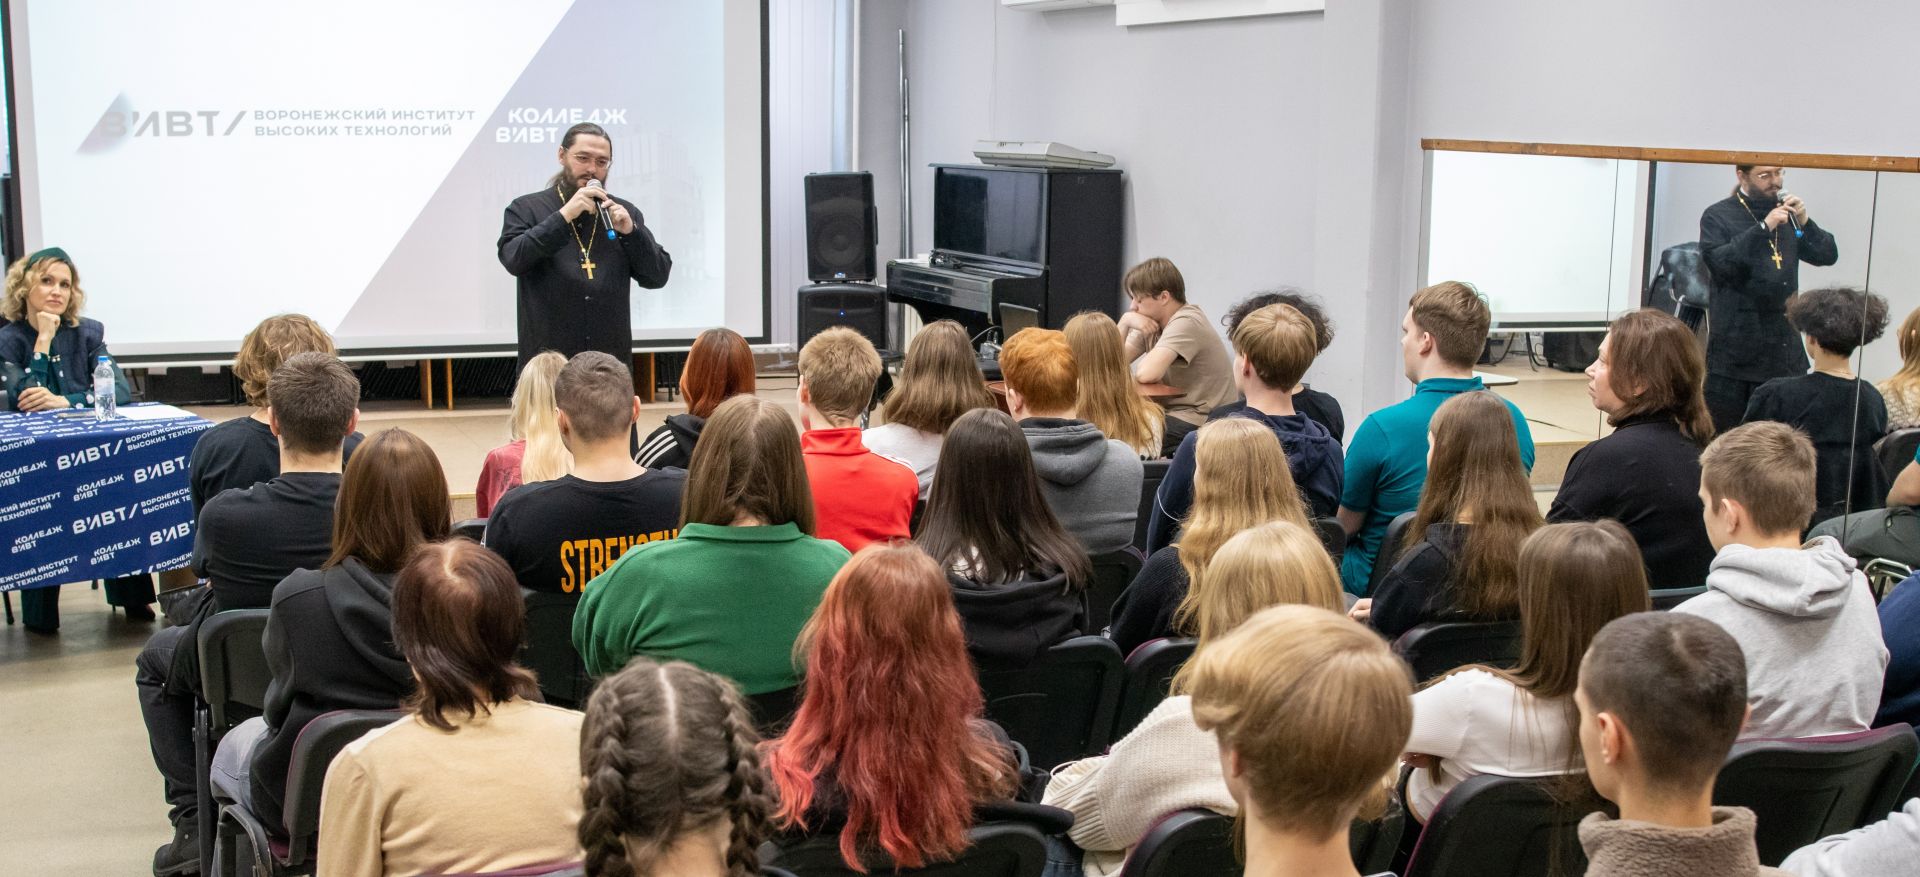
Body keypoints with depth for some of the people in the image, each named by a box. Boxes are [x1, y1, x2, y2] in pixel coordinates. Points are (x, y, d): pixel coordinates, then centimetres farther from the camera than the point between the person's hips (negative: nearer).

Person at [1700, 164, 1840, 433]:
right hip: (1734, 348, -4)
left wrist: (1805, 222, -8)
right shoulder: (1718, 216, -1)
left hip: (1783, 348, 4)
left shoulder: (1787, 214, 14)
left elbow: (1828, 256, 7)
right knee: (1724, 431, 0)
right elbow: (1719, 262, -17)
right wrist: (1763, 228, -22)